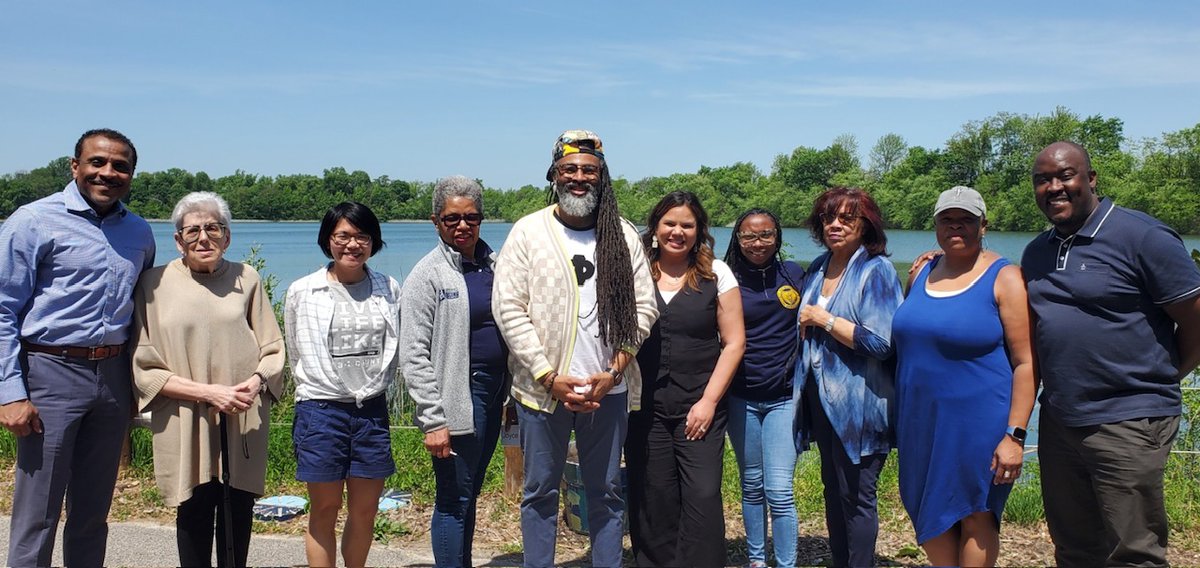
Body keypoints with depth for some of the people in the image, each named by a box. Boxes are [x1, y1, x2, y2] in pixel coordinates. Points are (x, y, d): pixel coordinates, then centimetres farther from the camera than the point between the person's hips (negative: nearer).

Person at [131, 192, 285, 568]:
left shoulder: (246, 279, 6)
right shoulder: (155, 283, 0)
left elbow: (273, 349, 8)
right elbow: (146, 368, -2)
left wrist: (256, 381, -13)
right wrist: (208, 392, -13)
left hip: (243, 422, 2)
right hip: (185, 424, -2)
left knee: (238, 509, 8)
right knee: (195, 511, 5)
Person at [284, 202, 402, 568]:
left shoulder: (388, 289, 3)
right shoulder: (302, 292, -2)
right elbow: (296, 355, 9)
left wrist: (373, 385, 12)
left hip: (372, 411, 2)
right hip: (321, 411, -2)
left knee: (365, 510, 9)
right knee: (325, 509, 6)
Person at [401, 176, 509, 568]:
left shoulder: (494, 265, 10)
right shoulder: (428, 274, -8)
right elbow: (414, 355, -12)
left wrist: (512, 394, 12)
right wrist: (433, 420, -16)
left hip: (495, 392, 6)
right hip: (456, 399, -6)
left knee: (469, 494, 16)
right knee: (454, 499, 0)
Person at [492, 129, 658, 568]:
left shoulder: (623, 235, 5)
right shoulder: (528, 231, -1)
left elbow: (644, 307, 4)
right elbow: (508, 309, -5)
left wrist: (613, 372, -6)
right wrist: (549, 377, -10)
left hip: (608, 390, 2)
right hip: (543, 388, -1)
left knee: (606, 492, 12)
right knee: (540, 492, 9)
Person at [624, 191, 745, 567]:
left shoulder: (716, 274, 2)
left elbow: (734, 342, 2)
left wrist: (709, 400, -5)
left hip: (699, 408, -1)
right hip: (645, 408, 1)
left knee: (703, 498, -5)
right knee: (653, 502, 6)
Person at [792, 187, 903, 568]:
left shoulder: (876, 271, -12)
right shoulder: (818, 268, 10)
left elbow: (880, 341, -22)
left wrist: (823, 319, -17)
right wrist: (806, 324, 4)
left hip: (857, 402, -7)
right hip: (821, 397, 8)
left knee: (856, 496, 2)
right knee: (832, 488, 17)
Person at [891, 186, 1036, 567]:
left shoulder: (1004, 278, -8)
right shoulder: (921, 273, 9)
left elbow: (1026, 362, -11)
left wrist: (1015, 435, -17)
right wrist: (898, 419, 13)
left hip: (979, 423, -5)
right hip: (922, 422, 5)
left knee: (976, 515, 5)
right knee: (931, 512, 13)